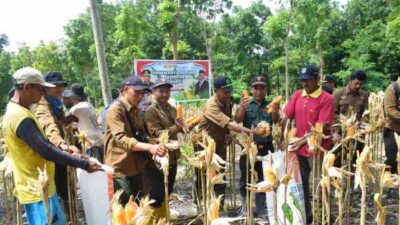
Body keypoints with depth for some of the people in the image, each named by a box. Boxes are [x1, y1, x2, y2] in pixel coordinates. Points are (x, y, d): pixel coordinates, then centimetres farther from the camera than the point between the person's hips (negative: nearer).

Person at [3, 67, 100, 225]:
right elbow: (46, 151, -29)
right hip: (37, 190, -10)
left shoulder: (16, 110, 8)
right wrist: (83, 164, -26)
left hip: (39, 186, 10)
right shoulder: (21, 117, -25)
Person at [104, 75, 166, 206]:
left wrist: (153, 149, 7)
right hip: (121, 169, -8)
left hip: (136, 167, 8)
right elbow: (121, 139, -28)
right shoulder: (115, 110, -15)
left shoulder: (137, 111, 11)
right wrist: (148, 147, -39)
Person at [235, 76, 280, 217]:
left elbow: (275, 121, -9)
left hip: (266, 148, 1)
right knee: (245, 179, 5)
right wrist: (242, 108, -33)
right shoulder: (246, 104, 4)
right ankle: (245, 208, 21)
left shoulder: (270, 105, 6)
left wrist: (275, 112, -32)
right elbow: (238, 120, -12)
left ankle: (261, 209, 22)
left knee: (264, 180, 8)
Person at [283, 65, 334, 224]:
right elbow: (286, 117, 6)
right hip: (299, 148, 6)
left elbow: (321, 127, -18)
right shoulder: (297, 95, 5)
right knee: (300, 184, 16)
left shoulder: (326, 98, -12)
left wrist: (303, 140, -25)